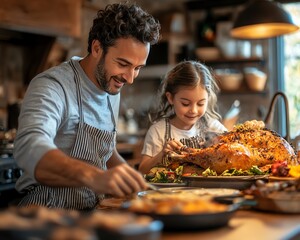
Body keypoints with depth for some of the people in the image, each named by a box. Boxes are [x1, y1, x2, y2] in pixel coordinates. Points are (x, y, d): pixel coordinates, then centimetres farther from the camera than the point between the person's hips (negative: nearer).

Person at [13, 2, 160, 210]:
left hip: (93, 214, 8)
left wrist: (131, 177, 4)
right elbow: (29, 148, -35)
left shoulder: (113, 91, 9)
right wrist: (94, 177, -50)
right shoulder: (52, 86, -17)